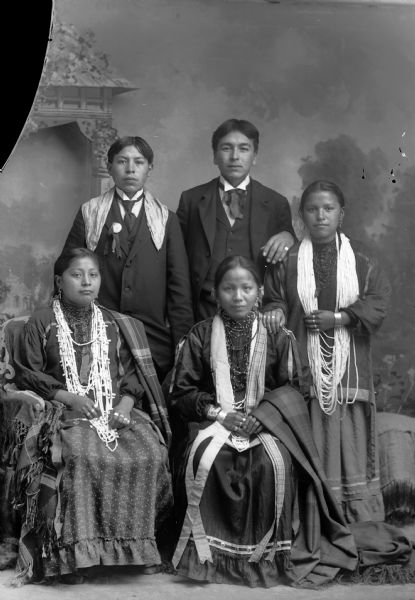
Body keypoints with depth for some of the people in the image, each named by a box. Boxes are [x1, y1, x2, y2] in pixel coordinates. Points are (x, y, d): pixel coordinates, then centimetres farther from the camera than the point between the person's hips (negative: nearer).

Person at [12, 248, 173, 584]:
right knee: (82, 457, -36)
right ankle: (75, 552, -29)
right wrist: (69, 397, -11)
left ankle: (140, 545, -12)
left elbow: (133, 373, 14)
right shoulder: (41, 323, 9)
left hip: (118, 408, 3)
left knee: (150, 454, -25)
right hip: (65, 411, -3)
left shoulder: (116, 325, 19)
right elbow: (27, 373, 2)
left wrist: (125, 404, -7)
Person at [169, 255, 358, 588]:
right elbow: (181, 394, 5)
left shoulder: (277, 336, 8)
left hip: (266, 420, 0)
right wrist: (220, 414, -11)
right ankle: (206, 547, -17)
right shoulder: (200, 336, 8)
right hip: (213, 420, 0)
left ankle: (269, 552, -16)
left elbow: (290, 389, 5)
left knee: (273, 460, -32)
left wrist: (260, 416, -13)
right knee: (205, 457, -32)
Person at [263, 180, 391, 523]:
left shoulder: (361, 259, 6)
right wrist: (276, 312, -14)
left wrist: (336, 319, -11)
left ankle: (364, 528, 8)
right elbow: (274, 299, 8)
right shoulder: (288, 260, 7)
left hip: (349, 369, 0)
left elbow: (378, 302, -1)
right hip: (304, 368, 0)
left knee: (352, 442, -1)